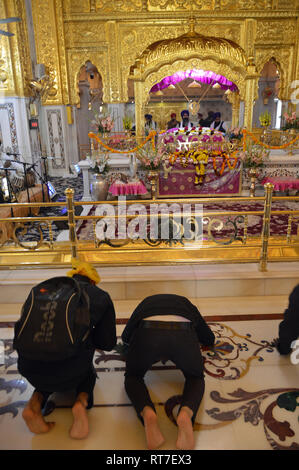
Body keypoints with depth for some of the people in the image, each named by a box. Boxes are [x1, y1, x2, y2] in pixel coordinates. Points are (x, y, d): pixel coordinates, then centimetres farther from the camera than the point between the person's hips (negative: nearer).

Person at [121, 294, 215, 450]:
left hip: (148, 333, 0)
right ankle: (186, 412, -10)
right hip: (183, 335, 1)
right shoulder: (186, 304, 39)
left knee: (132, 377, 23)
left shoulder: (146, 303, 39)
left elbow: (125, 338, 40)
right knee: (196, 378, 25)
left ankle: (147, 413, -12)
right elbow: (209, 339, 42)